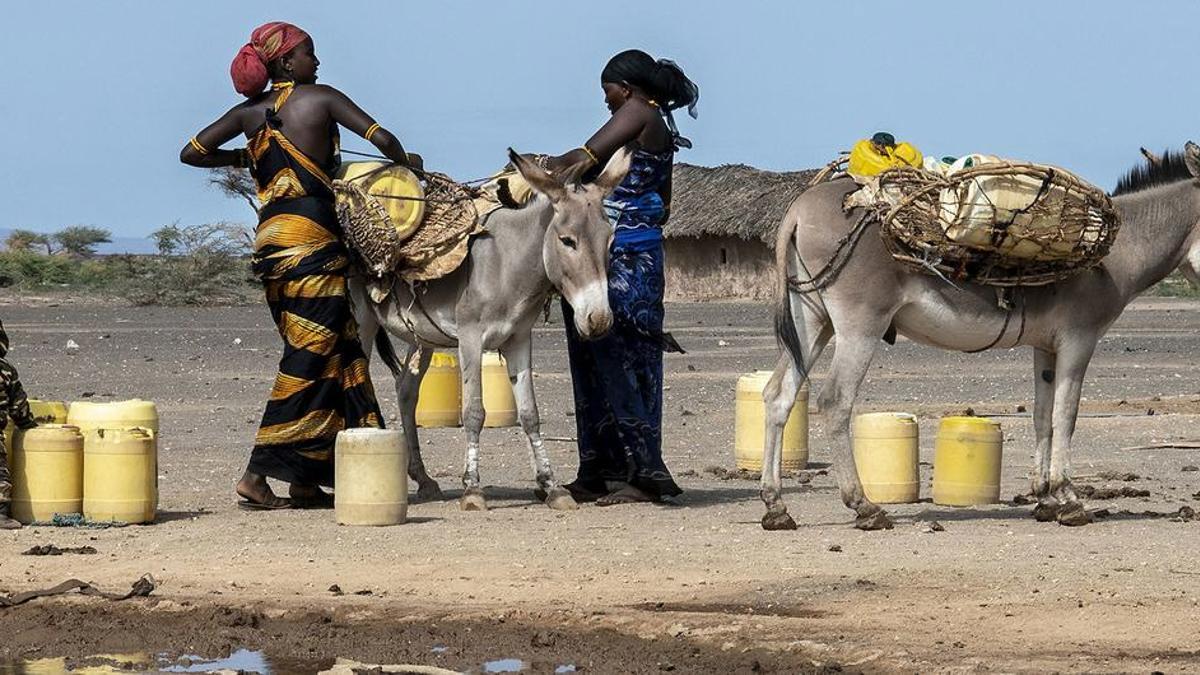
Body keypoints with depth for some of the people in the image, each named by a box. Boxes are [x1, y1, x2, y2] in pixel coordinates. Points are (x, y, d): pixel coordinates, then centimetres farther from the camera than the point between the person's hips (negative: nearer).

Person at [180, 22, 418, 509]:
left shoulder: (250, 112, 13)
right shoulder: (320, 98, -2)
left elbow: (192, 153, 13)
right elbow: (381, 138, -7)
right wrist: (406, 162, 14)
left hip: (269, 243, 7)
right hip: (313, 238, -7)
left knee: (333, 359, 14)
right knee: (310, 360, -4)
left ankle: (306, 482, 12)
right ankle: (257, 476, -11)